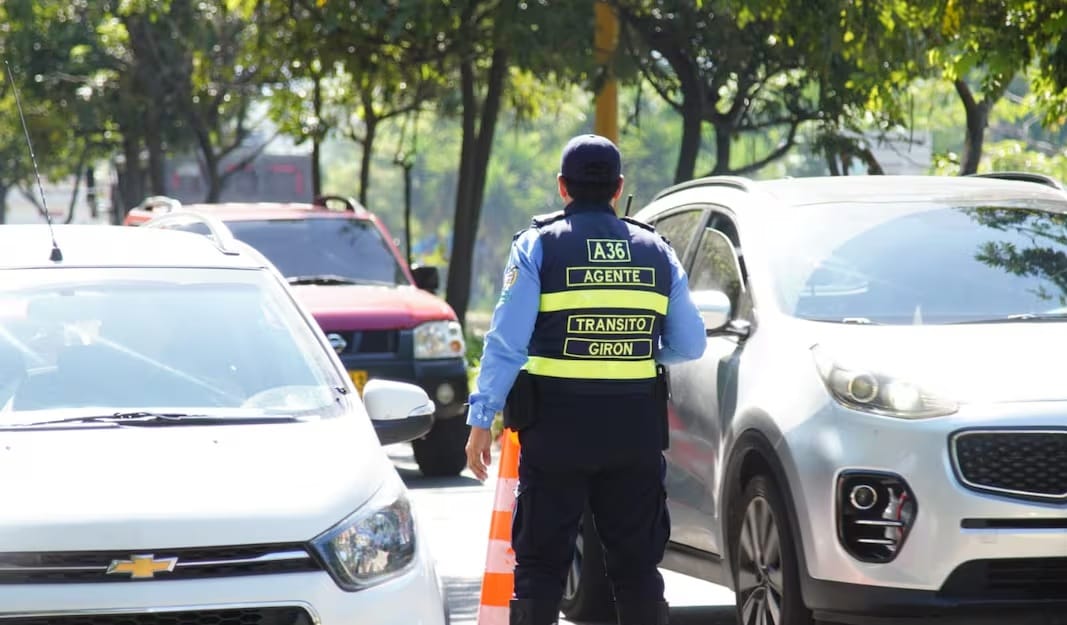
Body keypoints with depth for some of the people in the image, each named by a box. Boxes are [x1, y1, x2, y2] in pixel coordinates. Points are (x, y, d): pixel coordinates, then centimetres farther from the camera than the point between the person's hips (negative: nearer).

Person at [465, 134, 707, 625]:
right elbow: (689, 345, 10)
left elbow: (506, 342, -8)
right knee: (636, 564, 9)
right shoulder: (656, 251, 8)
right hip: (636, 430, 3)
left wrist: (482, 419, -5)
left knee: (541, 561, 2)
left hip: (557, 424, -3)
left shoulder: (538, 246, -2)